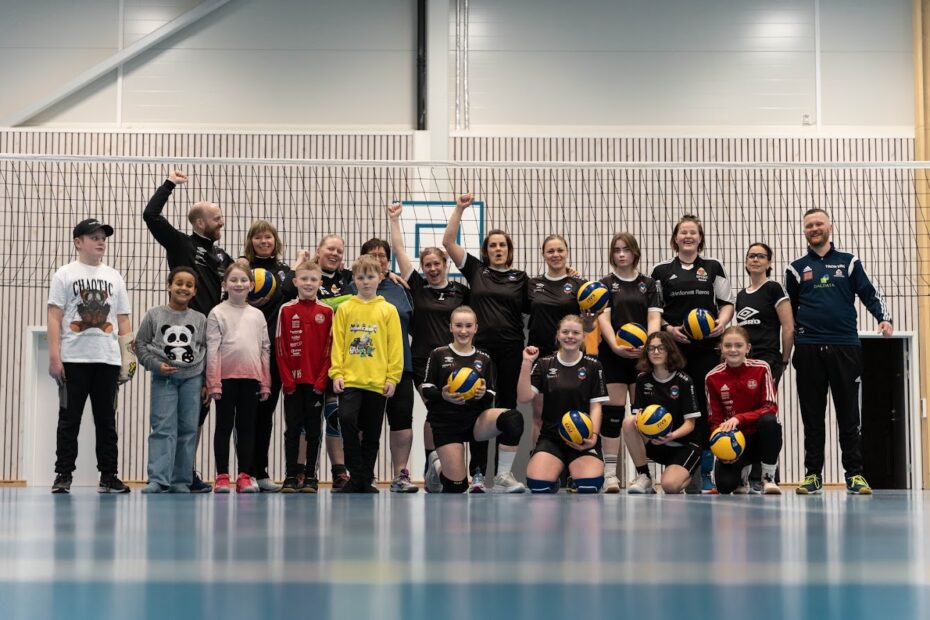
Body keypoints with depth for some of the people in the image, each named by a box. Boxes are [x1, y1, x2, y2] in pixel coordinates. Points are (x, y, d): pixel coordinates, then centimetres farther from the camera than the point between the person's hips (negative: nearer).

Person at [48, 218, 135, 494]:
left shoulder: (114, 277, 14)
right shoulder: (65, 275, 3)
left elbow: (123, 320, 13)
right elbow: (55, 317, -3)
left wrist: (128, 357, 4)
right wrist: (54, 357, -11)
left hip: (108, 360, 3)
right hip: (74, 360, -3)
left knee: (107, 420, 6)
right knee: (69, 419, 1)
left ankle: (108, 476, 11)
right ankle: (63, 475, 6)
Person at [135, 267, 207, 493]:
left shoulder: (200, 319, 8)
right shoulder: (154, 315, 2)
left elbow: (206, 350, 10)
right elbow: (141, 344, 3)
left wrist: (207, 382, 5)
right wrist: (157, 365, -10)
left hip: (192, 379, 2)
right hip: (163, 379, -2)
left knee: (188, 430, 3)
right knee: (163, 428, -8)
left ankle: (180, 481, 9)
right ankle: (158, 480, -12)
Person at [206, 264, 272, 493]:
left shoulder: (257, 315, 10)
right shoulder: (217, 313, 0)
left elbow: (265, 349, 10)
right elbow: (212, 349, -5)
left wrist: (265, 382, 5)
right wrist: (213, 382, -11)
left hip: (251, 378, 3)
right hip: (226, 377, -3)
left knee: (247, 426, 6)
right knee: (224, 426, 3)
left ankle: (245, 475, 10)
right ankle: (222, 476, 7)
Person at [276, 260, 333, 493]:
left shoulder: (326, 312, 2)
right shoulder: (286, 310, 2)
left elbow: (329, 348, 1)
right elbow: (280, 347, 0)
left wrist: (322, 379, -6)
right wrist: (286, 378, -6)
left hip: (316, 382, 0)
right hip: (292, 382, 0)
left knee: (313, 430, 5)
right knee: (292, 429, 4)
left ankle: (310, 476, 10)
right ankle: (291, 476, 8)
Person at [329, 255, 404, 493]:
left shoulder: (388, 310, 4)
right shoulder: (345, 309, 5)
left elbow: (395, 346, 2)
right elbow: (337, 343, 3)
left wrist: (392, 378, -3)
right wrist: (336, 373, -4)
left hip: (378, 382, 1)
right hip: (350, 380, -1)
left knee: (372, 434, 8)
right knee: (347, 419, -20)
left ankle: (366, 480, 20)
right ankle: (356, 477, -10)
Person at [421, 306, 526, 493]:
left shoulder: (484, 359, 10)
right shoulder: (438, 355, 2)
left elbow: (490, 398, 9)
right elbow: (426, 391, 0)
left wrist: (484, 394, -15)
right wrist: (443, 395, -21)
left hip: (476, 419, 3)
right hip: (446, 423, -2)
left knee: (513, 418, -30)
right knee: (457, 486, -10)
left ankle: (503, 477, -21)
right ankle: (436, 464, 27)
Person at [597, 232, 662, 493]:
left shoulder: (649, 284, 11)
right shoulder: (605, 284, 7)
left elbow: (654, 317, 2)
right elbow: (603, 317, -3)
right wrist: (615, 346, -20)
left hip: (642, 354, 1)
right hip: (613, 354, -1)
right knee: (613, 411, -6)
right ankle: (610, 472, -7)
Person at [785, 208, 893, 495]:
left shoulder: (849, 262, 11)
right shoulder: (796, 269, 13)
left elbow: (870, 294, 6)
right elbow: (789, 311, 17)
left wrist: (884, 318, -11)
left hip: (845, 346, -1)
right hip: (808, 349, 1)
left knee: (849, 413, 1)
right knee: (812, 415, 3)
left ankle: (854, 474, 5)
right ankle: (813, 474, 8)